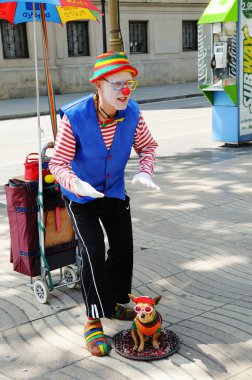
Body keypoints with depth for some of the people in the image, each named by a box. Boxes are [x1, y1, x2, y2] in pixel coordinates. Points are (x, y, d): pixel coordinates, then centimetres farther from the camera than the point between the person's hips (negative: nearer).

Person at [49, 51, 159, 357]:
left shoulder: (132, 113, -16)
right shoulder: (74, 118, -29)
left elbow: (147, 146, -2)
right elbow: (58, 163, -26)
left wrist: (145, 172, -22)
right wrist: (77, 184, -45)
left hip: (115, 192, 5)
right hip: (81, 196, -5)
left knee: (124, 248, 10)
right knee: (93, 250, -16)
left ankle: (113, 303, 35)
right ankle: (94, 320, 1)